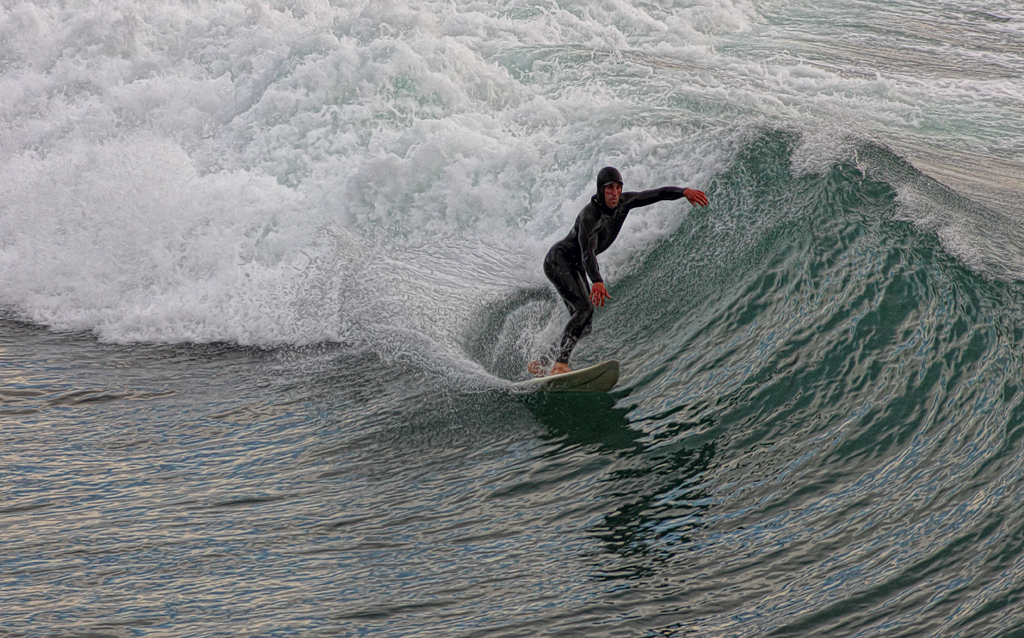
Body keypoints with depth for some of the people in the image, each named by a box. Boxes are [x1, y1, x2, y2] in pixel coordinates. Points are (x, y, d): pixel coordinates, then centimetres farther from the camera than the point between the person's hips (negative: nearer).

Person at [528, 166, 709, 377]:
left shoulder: (624, 202, -7)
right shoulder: (590, 215, -30)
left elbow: (659, 194, -2)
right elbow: (587, 251, -44)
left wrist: (684, 191, -19)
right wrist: (597, 281, -60)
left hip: (576, 267, 9)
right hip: (558, 260, -9)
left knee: (584, 327, 3)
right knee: (585, 308, -27)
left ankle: (542, 363, 10)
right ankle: (559, 365, -33)